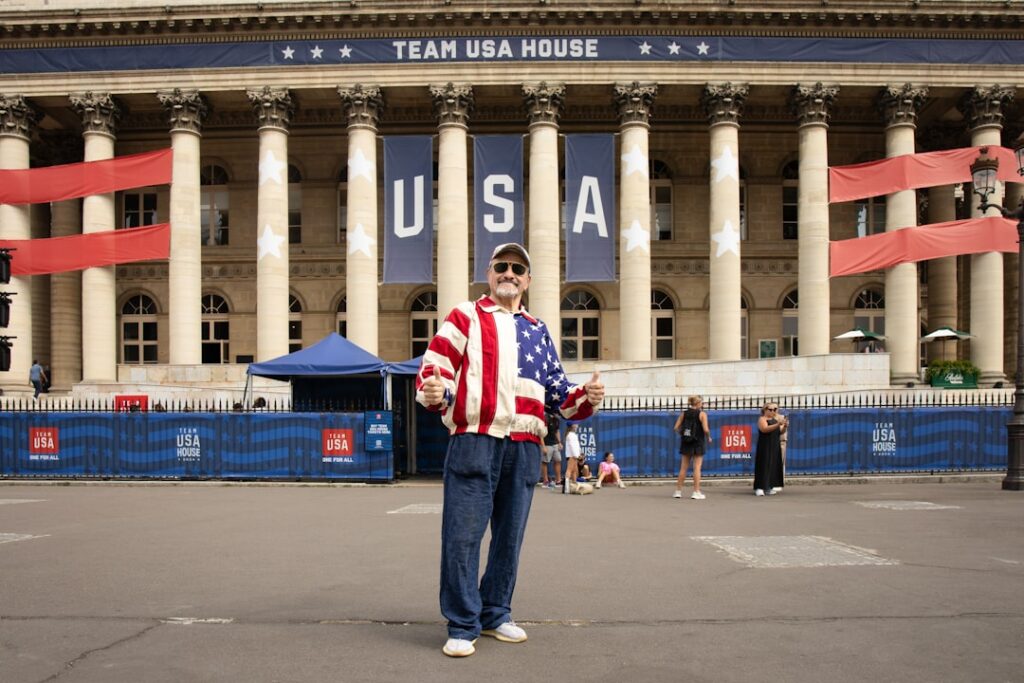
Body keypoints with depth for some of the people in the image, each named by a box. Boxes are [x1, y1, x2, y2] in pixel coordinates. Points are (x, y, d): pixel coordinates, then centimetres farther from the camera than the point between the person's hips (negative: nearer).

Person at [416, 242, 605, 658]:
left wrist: (585, 398, 1)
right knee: (463, 534, -6)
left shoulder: (538, 331, 21)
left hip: (524, 446, 5)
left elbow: (556, 389, 21)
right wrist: (432, 391, -22)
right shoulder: (465, 317, 9)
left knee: (509, 536, 12)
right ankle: (462, 626, 6)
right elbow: (435, 365, -1)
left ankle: (495, 614, 27)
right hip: (474, 440, -4)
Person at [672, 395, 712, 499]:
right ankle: (696, 492, 1)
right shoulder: (702, 414, -7)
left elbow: (676, 427, -1)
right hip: (698, 443, -4)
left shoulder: (684, 413, 5)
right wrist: (708, 437, 1)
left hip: (685, 443, 4)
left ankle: (678, 491, 13)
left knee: (683, 467, 11)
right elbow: (705, 429, -17)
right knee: (697, 468, 1)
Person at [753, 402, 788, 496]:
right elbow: (765, 429, -24)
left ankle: (769, 487, 13)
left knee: (774, 466, 7)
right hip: (765, 447, -7)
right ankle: (759, 488, -12)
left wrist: (784, 426, -6)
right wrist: (778, 424, -32)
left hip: (775, 447, 7)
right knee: (764, 466, -10)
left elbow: (781, 432, 15)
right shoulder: (762, 419, -7)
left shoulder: (776, 419, 15)